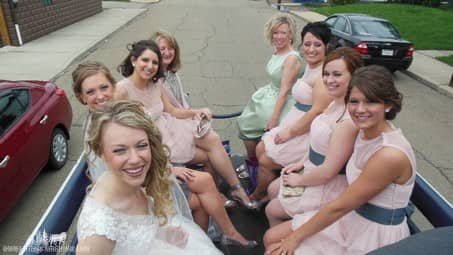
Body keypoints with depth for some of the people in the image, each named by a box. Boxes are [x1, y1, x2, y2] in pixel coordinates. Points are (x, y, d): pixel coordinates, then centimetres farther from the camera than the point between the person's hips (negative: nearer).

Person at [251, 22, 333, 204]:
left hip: (308, 133, -9)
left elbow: (317, 112, -26)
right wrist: (287, 128, 8)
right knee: (261, 149, 11)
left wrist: (291, 132, -17)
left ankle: (257, 197, 26)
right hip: (294, 125, 9)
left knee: (265, 162, -2)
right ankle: (265, 193, 27)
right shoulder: (310, 66, 9)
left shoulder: (324, 74, -21)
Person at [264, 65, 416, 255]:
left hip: (376, 237, -7)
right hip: (351, 218, 7)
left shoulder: (390, 154, -29)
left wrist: (295, 237, -12)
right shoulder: (365, 131, -4)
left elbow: (340, 206, -22)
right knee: (271, 238, 4)